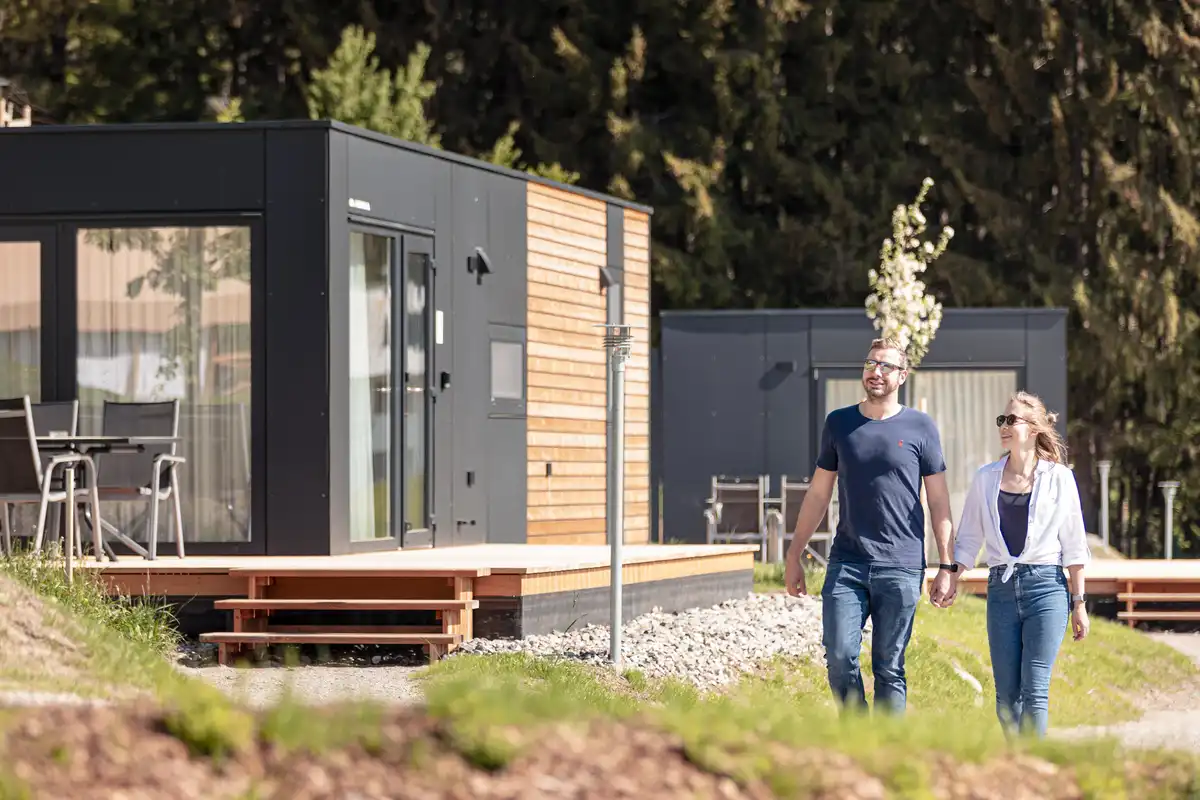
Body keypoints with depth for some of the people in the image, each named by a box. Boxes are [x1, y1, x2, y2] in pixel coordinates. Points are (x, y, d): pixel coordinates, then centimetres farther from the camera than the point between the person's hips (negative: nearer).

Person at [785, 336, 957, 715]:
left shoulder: (920, 427, 4)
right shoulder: (839, 423, 10)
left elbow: (938, 501, 6)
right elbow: (818, 493, 17)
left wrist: (946, 567, 0)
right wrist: (794, 555, 15)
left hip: (901, 567, -2)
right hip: (846, 563, 2)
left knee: (889, 669, 1)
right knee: (839, 657, -9)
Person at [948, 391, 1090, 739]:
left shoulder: (1058, 477, 1)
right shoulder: (986, 478, 9)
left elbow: (1073, 543, 4)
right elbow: (969, 538, 14)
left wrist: (1079, 603, 2)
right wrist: (952, 577, -1)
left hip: (1046, 584, -3)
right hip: (1001, 588, 3)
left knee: (1034, 690, -10)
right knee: (1006, 695, 4)